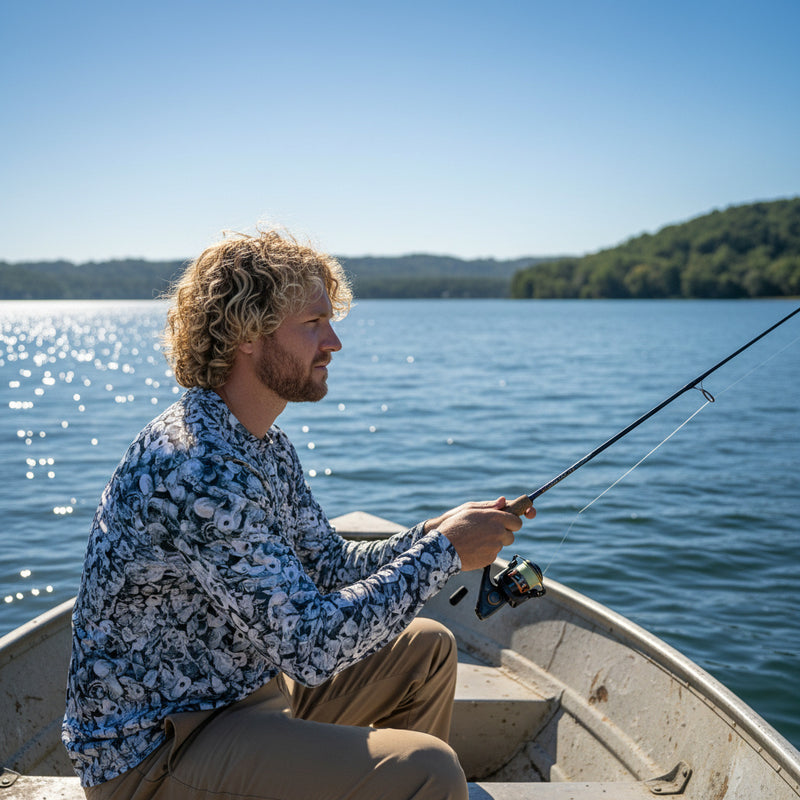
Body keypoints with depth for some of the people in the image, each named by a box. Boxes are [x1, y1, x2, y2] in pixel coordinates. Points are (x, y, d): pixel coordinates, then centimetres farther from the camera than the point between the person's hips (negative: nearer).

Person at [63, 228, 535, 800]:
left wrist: (430, 536, -4)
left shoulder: (265, 445, 6)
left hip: (244, 687, 10)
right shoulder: (196, 468, -28)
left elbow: (328, 566, 12)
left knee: (426, 648, 16)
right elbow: (310, 644, -29)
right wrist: (442, 551, -20)